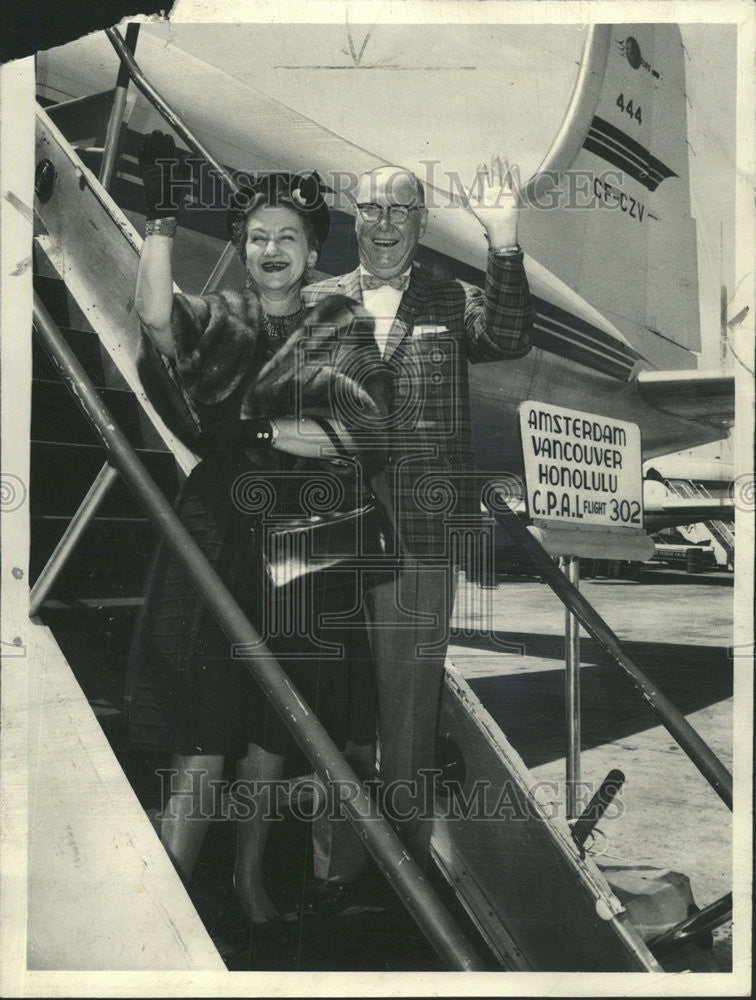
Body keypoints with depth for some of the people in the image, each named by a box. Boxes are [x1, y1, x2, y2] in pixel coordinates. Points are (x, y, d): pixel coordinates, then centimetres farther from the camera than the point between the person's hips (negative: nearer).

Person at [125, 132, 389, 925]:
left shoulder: (344, 330, 7)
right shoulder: (217, 320, 7)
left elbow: (360, 433, -5)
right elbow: (156, 316, -15)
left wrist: (258, 430, -11)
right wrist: (161, 215, -23)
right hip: (219, 541, -1)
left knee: (273, 730, 11)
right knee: (202, 735, -5)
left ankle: (249, 874, 31)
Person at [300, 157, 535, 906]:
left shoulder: (452, 303, 7)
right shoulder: (317, 302, 11)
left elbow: (510, 338, -12)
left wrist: (504, 245, -22)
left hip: (420, 535, -1)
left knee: (409, 704, 7)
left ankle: (409, 858, 24)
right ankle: (341, 860, 24)